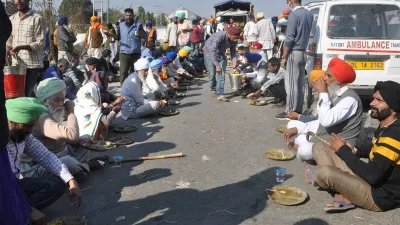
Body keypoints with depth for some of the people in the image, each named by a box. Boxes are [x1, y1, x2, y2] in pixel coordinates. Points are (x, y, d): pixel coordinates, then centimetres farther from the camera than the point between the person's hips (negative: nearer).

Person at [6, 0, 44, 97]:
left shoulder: (37, 19, -4)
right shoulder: (11, 19, 14)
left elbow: (40, 43, -10)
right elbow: (9, 41, 20)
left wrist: (21, 47, -21)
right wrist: (8, 49, -3)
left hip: (32, 65, -5)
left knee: (26, 95, -5)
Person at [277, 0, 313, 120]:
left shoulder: (294, 14, -14)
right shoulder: (309, 14, 9)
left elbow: (290, 38, -17)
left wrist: (284, 57, -13)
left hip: (294, 53, -8)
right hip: (303, 53, 8)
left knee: (291, 84, -3)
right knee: (300, 84, 11)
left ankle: (290, 112, 0)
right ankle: (298, 110, 17)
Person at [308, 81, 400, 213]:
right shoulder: (385, 127, 4)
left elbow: (372, 176, -30)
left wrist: (343, 150, -18)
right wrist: (355, 150, 2)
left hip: (380, 196, -9)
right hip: (368, 180, 9)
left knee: (325, 172, -32)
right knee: (319, 148, 4)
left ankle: (316, 180, 8)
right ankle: (343, 197, -9)